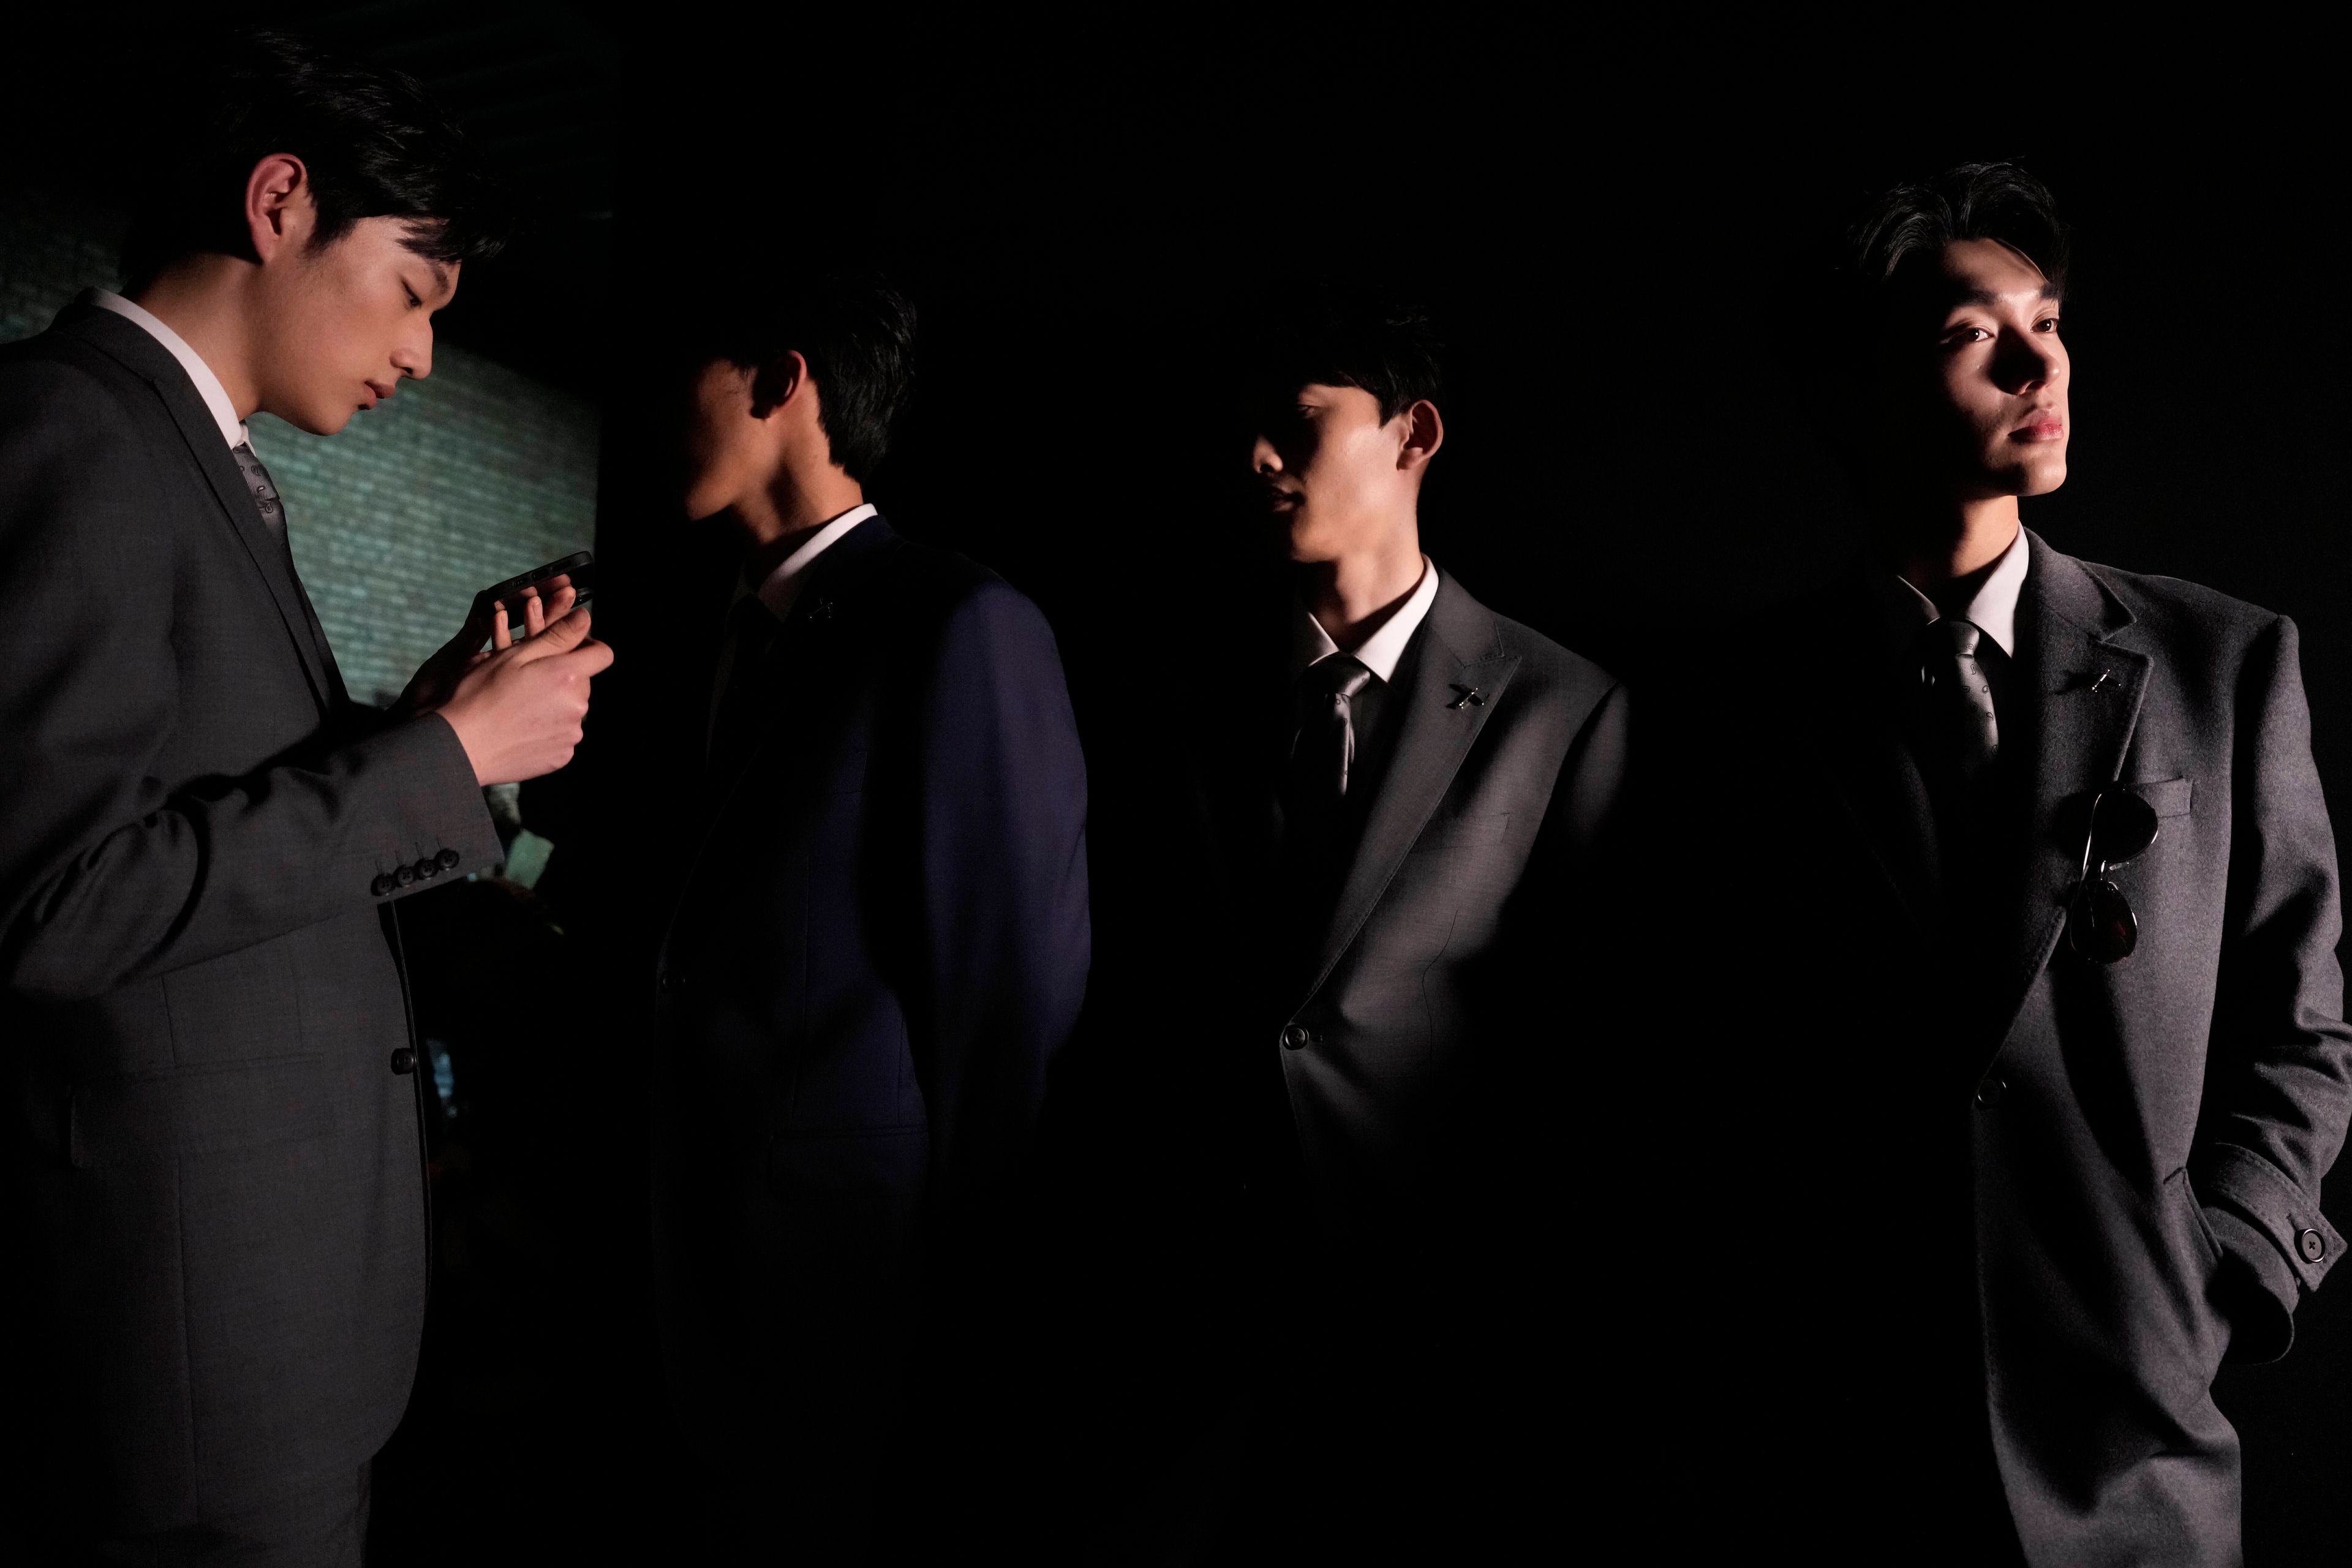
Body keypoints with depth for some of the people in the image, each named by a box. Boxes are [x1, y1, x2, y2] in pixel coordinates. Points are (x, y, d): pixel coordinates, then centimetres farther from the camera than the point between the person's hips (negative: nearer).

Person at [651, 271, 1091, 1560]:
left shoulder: (958, 624, -15)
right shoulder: (743, 632, 10)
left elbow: (1018, 991, -16)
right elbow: (720, 938, 11)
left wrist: (971, 1295, -12)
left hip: (851, 1269, -7)